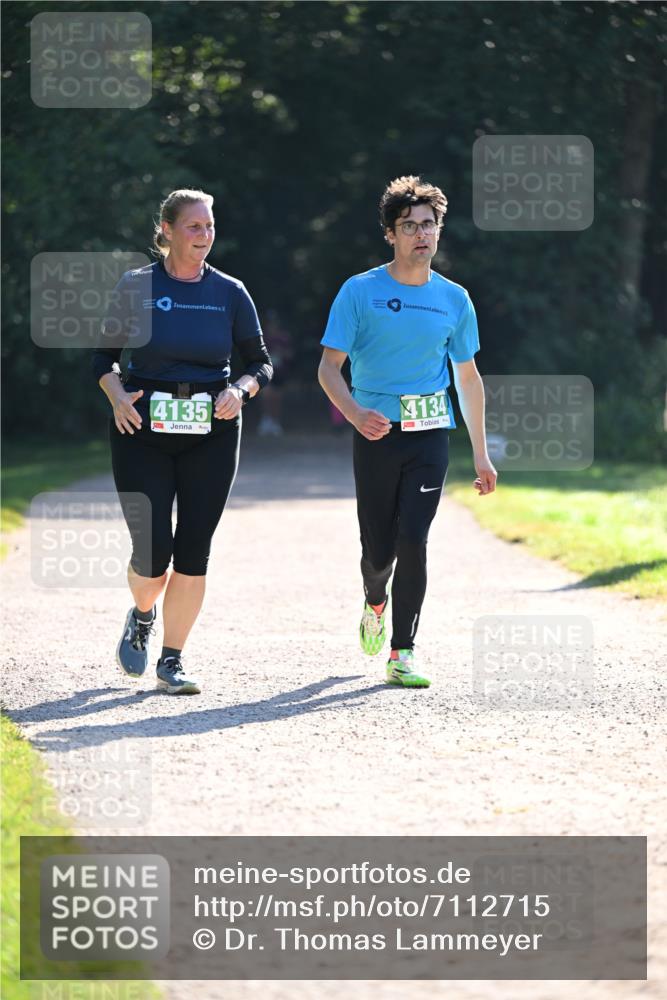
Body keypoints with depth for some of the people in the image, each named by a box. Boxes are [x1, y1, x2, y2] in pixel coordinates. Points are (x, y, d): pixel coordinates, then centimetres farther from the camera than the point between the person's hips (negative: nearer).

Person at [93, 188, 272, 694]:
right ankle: (142, 616, 27)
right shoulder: (137, 287, 0)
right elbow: (104, 356, 8)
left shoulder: (230, 292, 4)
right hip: (143, 430, -2)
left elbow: (261, 363, 10)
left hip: (211, 433, 2)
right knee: (153, 551, -8)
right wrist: (117, 396, -11)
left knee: (193, 553, -3)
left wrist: (240, 390, -10)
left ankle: (172, 661, 10)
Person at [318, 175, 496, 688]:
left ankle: (403, 653, -5)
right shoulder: (360, 292, -1)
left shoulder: (454, 299, 9)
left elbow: (468, 377, 17)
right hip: (377, 434, -1)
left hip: (431, 435, 1)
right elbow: (329, 367, -4)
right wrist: (356, 414, -24)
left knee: (413, 542, -12)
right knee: (379, 549, 2)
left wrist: (481, 454, 15)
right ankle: (375, 604, 38)